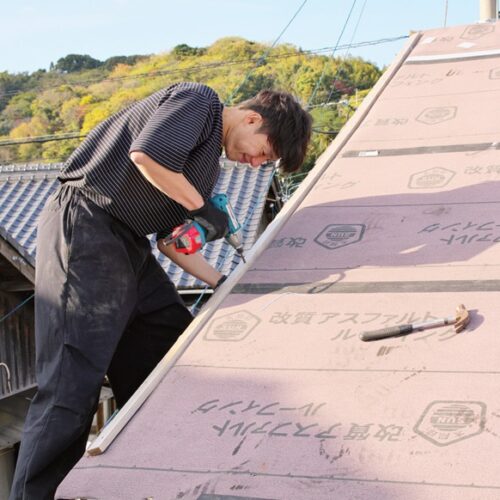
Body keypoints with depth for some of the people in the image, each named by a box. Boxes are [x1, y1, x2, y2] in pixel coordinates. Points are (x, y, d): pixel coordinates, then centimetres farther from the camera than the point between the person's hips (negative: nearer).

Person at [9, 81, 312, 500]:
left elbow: (170, 239, 20)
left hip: (128, 245, 10)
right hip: (84, 228, -10)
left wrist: (223, 284, 13)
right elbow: (146, 154, -25)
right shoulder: (199, 102, -7)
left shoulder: (210, 161, 21)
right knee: (74, 379, -14)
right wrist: (202, 206, -13)